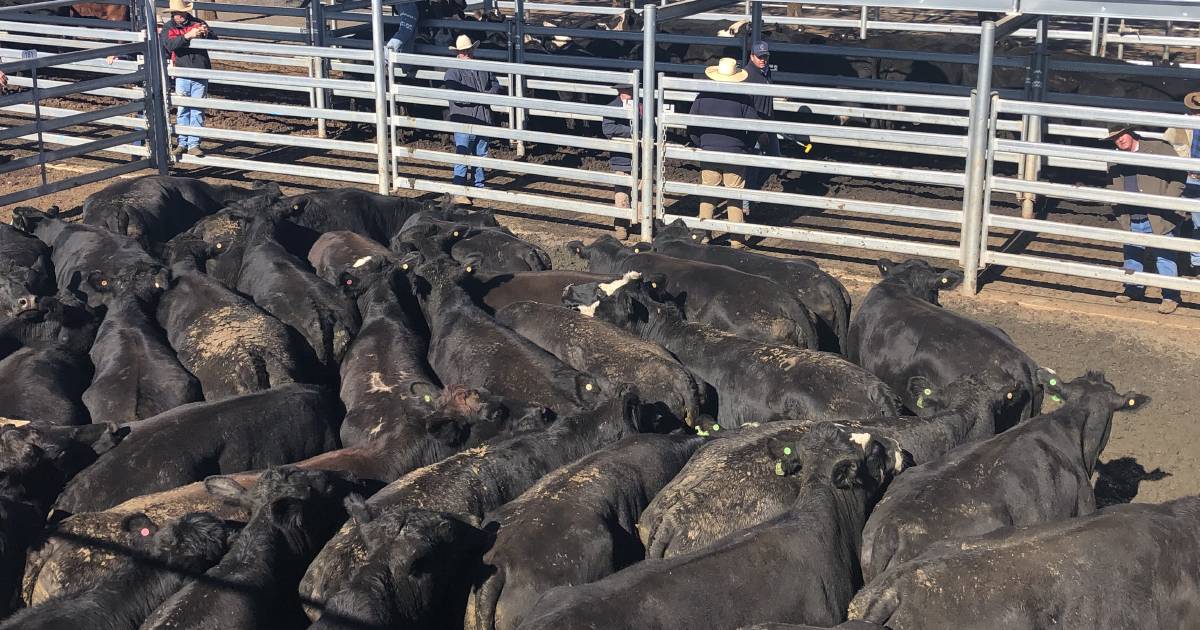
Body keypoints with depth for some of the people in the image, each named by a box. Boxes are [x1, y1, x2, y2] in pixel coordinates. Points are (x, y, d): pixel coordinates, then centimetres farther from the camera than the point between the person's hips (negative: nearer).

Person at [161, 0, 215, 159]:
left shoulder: (199, 23, 5)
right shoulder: (168, 28, 4)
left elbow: (214, 42, 2)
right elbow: (169, 45, -15)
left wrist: (206, 34, -19)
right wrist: (187, 36, -27)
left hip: (201, 75, 0)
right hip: (182, 75, 0)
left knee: (197, 111, 2)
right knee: (183, 110, 6)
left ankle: (193, 144, 6)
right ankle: (182, 143, 15)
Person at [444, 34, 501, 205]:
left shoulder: (484, 69, 10)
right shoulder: (453, 72, -8)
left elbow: (495, 86, 11)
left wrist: (485, 95, -11)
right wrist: (481, 97, -16)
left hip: (483, 120, 6)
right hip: (463, 122, -6)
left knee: (481, 155, 15)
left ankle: (479, 186, 28)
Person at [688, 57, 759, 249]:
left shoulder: (703, 97, -2)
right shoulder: (742, 99, -8)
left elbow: (691, 127, 2)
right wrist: (746, 148, 7)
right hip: (735, 154, -2)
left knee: (708, 196, 12)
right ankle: (736, 240, 9)